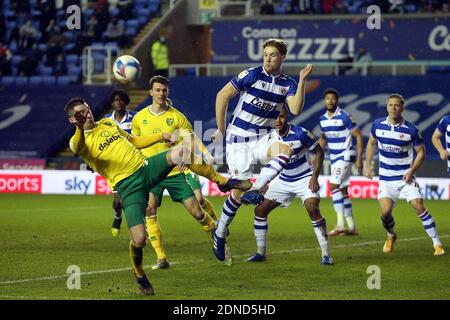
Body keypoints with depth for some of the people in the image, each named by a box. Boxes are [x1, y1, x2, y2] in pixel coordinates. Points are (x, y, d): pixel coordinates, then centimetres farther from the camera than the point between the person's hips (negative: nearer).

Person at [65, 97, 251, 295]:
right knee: (139, 239, -16)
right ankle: (139, 275, 16)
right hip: (128, 187, -5)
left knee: (180, 152, -21)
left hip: (145, 167, 5)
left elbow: (134, 142, 30)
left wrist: (161, 136, 19)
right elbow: (78, 147, -28)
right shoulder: (78, 141, -2)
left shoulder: (107, 123, 19)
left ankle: (222, 182, -5)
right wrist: (80, 128, -49)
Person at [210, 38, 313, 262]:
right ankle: (220, 233, 14)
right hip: (239, 138, -3)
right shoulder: (252, 75, -8)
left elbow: (296, 109, -14)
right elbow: (222, 96, -5)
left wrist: (302, 81, -20)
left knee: (285, 150, -32)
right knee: (239, 189, -6)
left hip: (263, 138, 3)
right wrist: (220, 130, -2)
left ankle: (254, 191, -34)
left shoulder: (287, 84, 3)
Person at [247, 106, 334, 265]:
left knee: (313, 210, -26)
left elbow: (319, 152, -9)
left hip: (304, 179, -5)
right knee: (260, 210, 0)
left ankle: (326, 255, -19)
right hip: (283, 180, 5)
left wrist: (314, 176, -17)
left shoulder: (300, 133, -20)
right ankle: (261, 253, 14)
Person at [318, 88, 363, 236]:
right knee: (343, 191, 9)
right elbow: (323, 138, 22)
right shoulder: (322, 119, 7)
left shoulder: (344, 117, -14)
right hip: (334, 157, 8)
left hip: (345, 156, -8)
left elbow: (358, 136, -11)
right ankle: (351, 227, 15)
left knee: (334, 186, -19)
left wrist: (359, 158, -15)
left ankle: (340, 225, -22)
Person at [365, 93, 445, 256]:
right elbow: (371, 143, 15)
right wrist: (368, 166, 9)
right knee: (385, 212, -12)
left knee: (419, 206, -14)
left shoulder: (411, 130, -11)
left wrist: (411, 171, -14)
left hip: (406, 176, -2)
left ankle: (437, 244, -5)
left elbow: (421, 152, -1)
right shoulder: (378, 125, -3)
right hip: (386, 177, 2)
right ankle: (391, 236, 22)